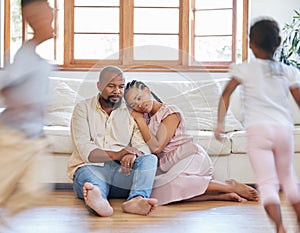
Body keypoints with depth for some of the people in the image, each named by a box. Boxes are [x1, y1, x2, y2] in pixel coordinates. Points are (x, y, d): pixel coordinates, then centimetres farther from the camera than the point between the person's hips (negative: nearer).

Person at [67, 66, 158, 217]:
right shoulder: (83, 108, 9)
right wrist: (116, 155, -22)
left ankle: (136, 200, -55)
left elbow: (143, 146, 4)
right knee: (87, 174, -37)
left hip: (122, 171, 3)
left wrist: (133, 154, -23)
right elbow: (85, 150, -5)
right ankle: (99, 201, -74)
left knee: (150, 159, -25)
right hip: (91, 168, -3)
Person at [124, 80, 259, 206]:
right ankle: (222, 196, -24)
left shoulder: (170, 112, -4)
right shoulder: (146, 117, 19)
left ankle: (229, 186, -22)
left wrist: (140, 120, -9)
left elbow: (156, 147, -13)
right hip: (170, 164, 7)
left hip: (191, 156, -7)